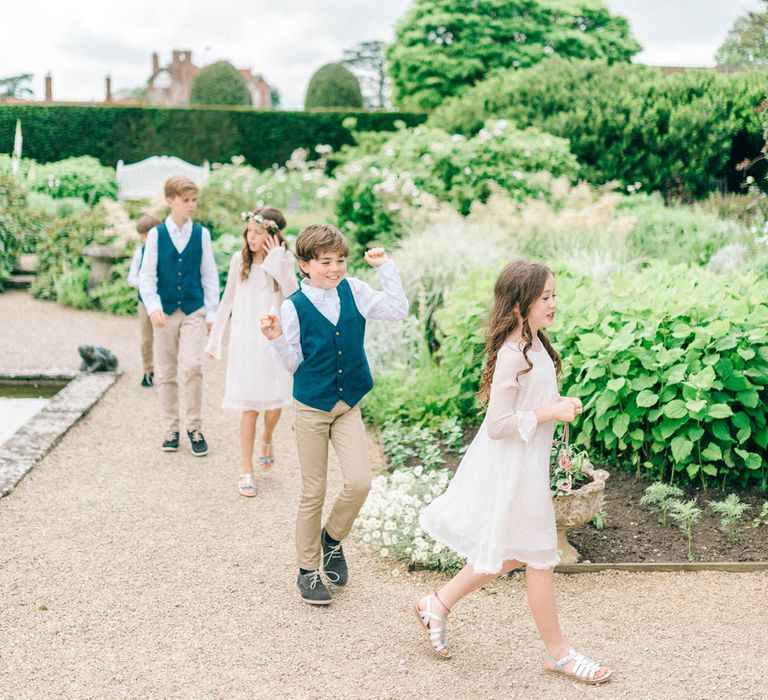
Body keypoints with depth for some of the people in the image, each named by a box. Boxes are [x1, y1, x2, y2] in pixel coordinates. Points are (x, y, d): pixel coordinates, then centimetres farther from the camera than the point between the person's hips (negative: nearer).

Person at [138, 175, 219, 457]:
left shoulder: (201, 233, 2)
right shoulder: (156, 234, 0)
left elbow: (209, 275, 6)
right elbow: (146, 275, -1)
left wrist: (211, 313, 3)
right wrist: (153, 307, -14)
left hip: (194, 310, -1)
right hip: (165, 311, 1)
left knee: (193, 366, -15)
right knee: (166, 372, 7)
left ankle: (194, 426, 0)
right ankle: (171, 428, 20)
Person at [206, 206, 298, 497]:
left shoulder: (285, 261, -2)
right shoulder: (240, 259, 2)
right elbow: (227, 300, 11)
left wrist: (277, 261, -20)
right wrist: (214, 338, 14)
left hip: (273, 341, 0)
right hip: (245, 340, 0)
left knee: (274, 404, 1)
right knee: (249, 407, -1)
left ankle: (267, 440, 35)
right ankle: (247, 471, 7)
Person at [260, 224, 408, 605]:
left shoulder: (353, 291, 0)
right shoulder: (294, 307, -9)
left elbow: (398, 309, -4)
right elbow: (293, 363, -3)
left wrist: (386, 267, -6)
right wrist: (277, 338, -21)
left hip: (348, 406, 3)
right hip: (311, 408, -3)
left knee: (359, 482, -10)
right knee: (313, 492, 5)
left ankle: (332, 538, 21)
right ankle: (308, 570, 22)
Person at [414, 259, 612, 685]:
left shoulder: (534, 344, 6)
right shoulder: (513, 356, -24)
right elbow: (497, 424, -24)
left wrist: (559, 406, 4)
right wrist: (550, 412, -21)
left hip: (526, 464, 10)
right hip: (513, 469, -10)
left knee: (510, 555, 20)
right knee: (540, 561, 5)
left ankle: (437, 605, 32)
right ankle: (558, 653, 21)